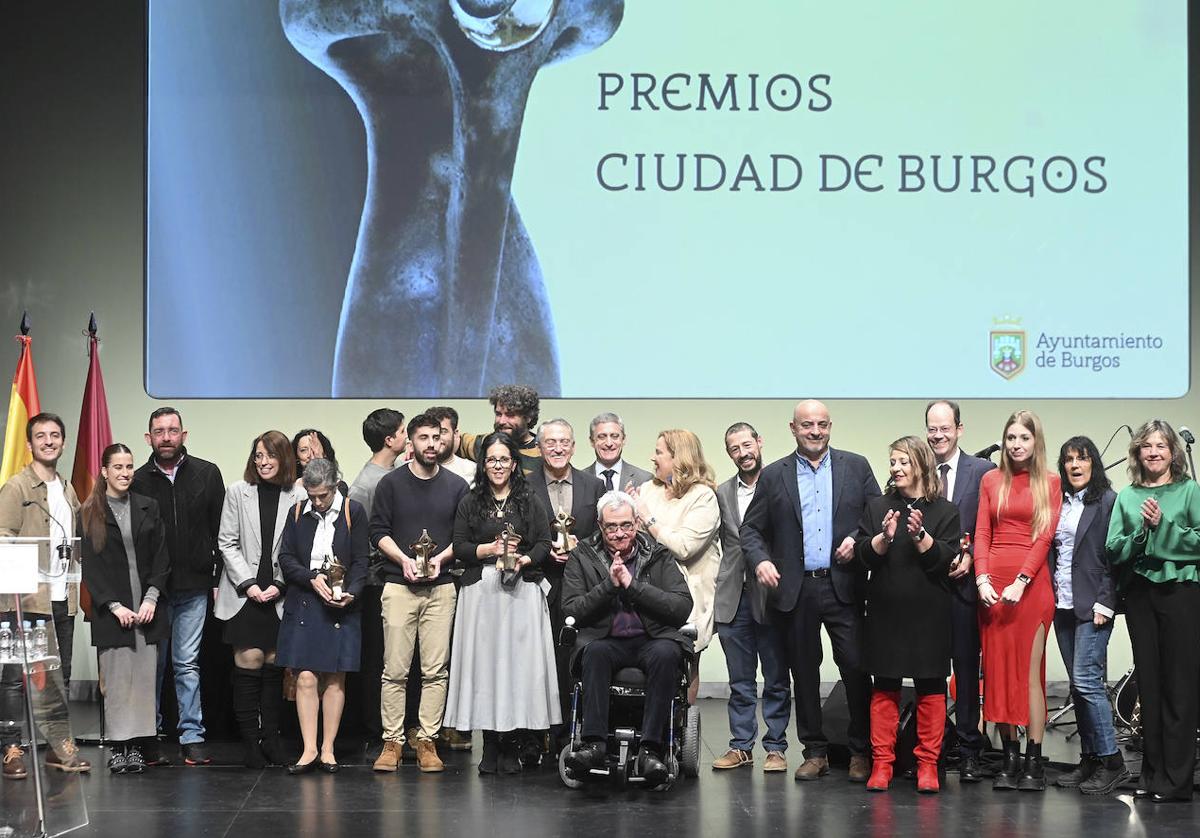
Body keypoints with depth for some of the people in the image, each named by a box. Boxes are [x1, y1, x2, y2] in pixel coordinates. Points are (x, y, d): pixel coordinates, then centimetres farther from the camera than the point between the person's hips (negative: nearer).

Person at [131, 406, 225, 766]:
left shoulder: (207, 474, 5)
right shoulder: (138, 480, 4)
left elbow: (221, 530, 6)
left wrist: (217, 577, 0)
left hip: (193, 587, 0)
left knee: (187, 663, 0)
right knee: (151, 664, 5)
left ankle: (192, 736, 5)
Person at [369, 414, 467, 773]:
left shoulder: (457, 486, 9)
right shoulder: (391, 483, 6)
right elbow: (378, 531, 3)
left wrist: (441, 558, -7)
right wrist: (403, 559, -11)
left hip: (441, 587, 1)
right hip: (399, 586, -1)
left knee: (436, 671, -1)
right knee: (395, 670, -3)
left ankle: (428, 742, 3)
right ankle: (392, 742, 1)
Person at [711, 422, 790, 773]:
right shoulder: (722, 493, 10)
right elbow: (721, 542, 9)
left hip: (770, 595, -3)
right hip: (734, 597, 4)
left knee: (776, 679, 5)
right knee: (740, 681, 10)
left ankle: (776, 747, 11)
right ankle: (741, 745, 16)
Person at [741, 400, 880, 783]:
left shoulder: (855, 467, 8)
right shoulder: (773, 475, 8)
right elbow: (751, 528, 8)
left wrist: (859, 538, -10)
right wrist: (760, 561, -9)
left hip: (843, 587, -1)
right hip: (795, 590, 1)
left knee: (856, 668, -4)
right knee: (804, 674, 7)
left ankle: (861, 751, 8)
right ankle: (815, 752, 17)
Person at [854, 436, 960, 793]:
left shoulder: (945, 511, 3)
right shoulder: (877, 508, 11)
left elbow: (948, 560, -5)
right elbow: (863, 556, 3)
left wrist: (920, 535, -18)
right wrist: (884, 537, -15)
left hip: (929, 615, -2)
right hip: (885, 613, 2)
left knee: (931, 689, 2)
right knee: (884, 688, 4)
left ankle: (927, 764, 10)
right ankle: (881, 763, 9)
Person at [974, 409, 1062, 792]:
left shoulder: (1050, 483, 4)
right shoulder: (991, 480, 12)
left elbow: (1045, 536, -4)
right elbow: (982, 533, 7)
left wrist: (1020, 581, -14)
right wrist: (983, 578, -7)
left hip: (1031, 583, -3)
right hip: (992, 583, 3)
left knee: (1029, 671, -6)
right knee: (998, 670, 2)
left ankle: (1033, 761, -3)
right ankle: (1009, 758, 6)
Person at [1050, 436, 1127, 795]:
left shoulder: (1108, 501, -4)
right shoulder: (1058, 502, 15)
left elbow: (1114, 556, -9)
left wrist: (1104, 603, -15)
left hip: (1092, 606, -7)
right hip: (1062, 604, 7)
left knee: (1086, 681, -13)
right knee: (1079, 686, 9)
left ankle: (1112, 762, -6)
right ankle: (1089, 759, 14)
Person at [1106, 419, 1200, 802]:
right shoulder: (1127, 497, 12)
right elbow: (1114, 550, 5)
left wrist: (1163, 526, -13)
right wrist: (1142, 531, -11)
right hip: (1140, 594, 3)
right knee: (1148, 682, 7)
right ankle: (1152, 773, 13)